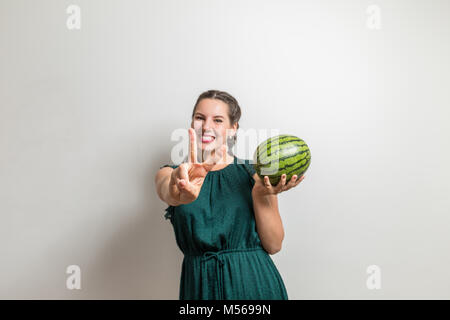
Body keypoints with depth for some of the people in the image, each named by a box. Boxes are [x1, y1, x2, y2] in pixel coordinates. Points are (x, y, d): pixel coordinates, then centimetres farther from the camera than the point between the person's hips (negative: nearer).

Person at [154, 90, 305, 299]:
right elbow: (166, 192, -23)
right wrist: (180, 192, -45)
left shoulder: (256, 173, -1)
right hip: (201, 285, 1)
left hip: (253, 282, 0)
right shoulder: (171, 173, 1)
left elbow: (273, 245, -3)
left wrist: (261, 196, -18)